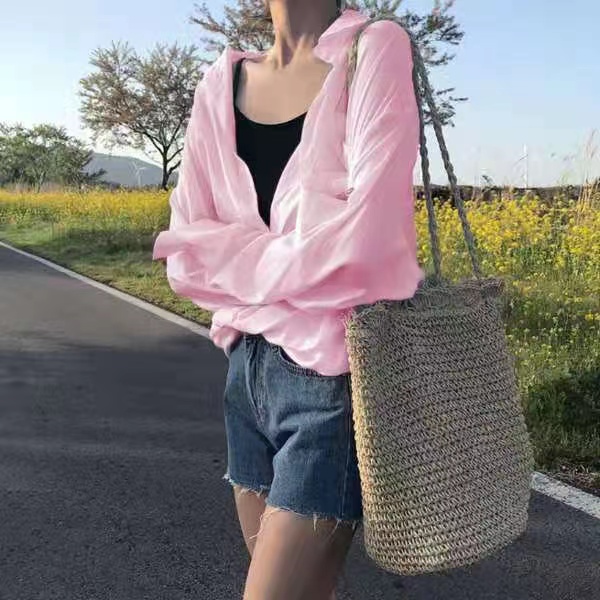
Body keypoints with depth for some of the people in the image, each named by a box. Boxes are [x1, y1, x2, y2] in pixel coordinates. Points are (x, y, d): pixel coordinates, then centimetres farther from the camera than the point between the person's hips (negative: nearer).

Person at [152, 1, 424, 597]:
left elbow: (365, 241, -21)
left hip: (333, 375, -5)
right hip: (249, 373, 6)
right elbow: (185, 258, 2)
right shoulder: (221, 84, 7)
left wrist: (230, 255, -6)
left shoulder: (375, 49, -8)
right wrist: (284, 262, -13)